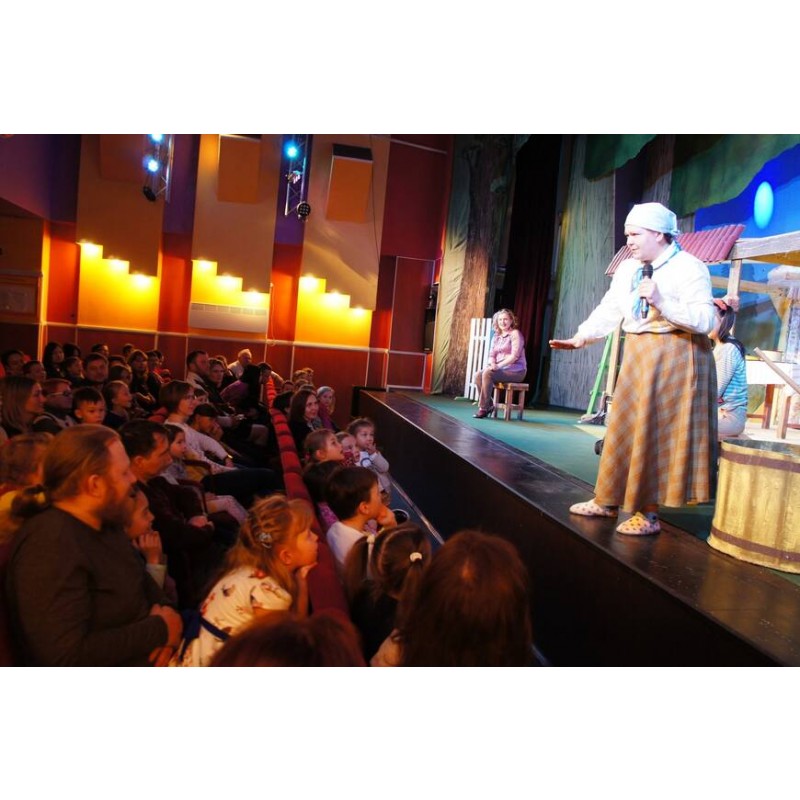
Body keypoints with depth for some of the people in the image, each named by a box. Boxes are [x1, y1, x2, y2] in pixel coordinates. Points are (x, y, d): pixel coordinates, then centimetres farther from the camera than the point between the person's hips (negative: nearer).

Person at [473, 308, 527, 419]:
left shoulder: (515, 333, -5)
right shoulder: (496, 336, 16)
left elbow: (514, 356, -15)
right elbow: (491, 355, 10)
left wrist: (499, 365, -24)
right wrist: (492, 364, -13)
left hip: (515, 370, -7)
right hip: (500, 369, 7)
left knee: (487, 373, -29)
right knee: (478, 375, -17)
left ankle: (483, 408, -23)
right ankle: (489, 405, -9)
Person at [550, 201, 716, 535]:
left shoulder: (690, 267, -10)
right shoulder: (627, 269, 10)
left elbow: (705, 320, -18)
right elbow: (609, 310, 6)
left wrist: (661, 302, -27)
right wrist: (581, 337, -7)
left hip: (674, 359, -7)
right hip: (637, 357, 7)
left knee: (657, 433, -4)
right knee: (625, 429, 11)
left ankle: (649, 512, 7)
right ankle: (609, 501, 22)